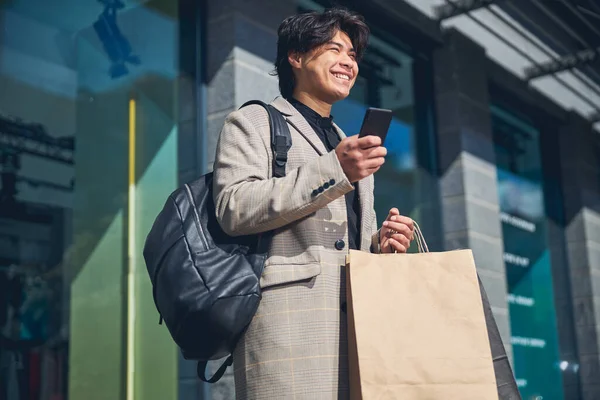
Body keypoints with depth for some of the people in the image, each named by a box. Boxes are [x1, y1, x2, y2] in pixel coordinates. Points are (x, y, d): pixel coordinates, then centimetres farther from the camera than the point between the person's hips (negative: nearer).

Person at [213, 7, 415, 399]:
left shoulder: (354, 148, 29)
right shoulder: (253, 123, 10)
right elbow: (234, 208, -8)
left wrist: (380, 246, 6)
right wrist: (333, 169, -13)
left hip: (357, 319, 6)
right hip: (288, 317, -6)